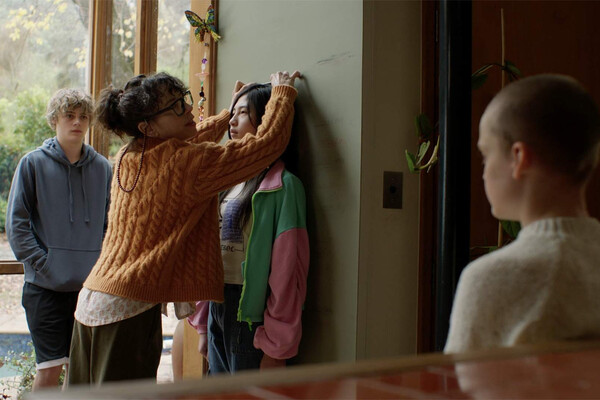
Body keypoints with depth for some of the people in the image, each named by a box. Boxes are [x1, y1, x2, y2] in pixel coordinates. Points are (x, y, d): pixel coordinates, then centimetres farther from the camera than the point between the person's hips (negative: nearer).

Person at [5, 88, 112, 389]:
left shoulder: (102, 167, 7)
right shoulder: (33, 164, -1)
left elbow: (111, 224, 13)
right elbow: (16, 224, -2)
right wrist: (43, 264, -10)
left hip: (91, 285, 3)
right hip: (46, 286, -3)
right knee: (50, 368, -3)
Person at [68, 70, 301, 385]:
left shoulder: (127, 155, 10)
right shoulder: (186, 161, -14)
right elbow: (267, 142, -12)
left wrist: (229, 113, 37)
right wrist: (283, 91, 4)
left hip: (90, 299, 8)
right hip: (129, 308, -8)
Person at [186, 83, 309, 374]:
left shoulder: (283, 185, -12)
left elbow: (287, 273, -15)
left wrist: (276, 348, -16)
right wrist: (204, 328, 13)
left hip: (250, 314, -7)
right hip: (217, 309, 7)